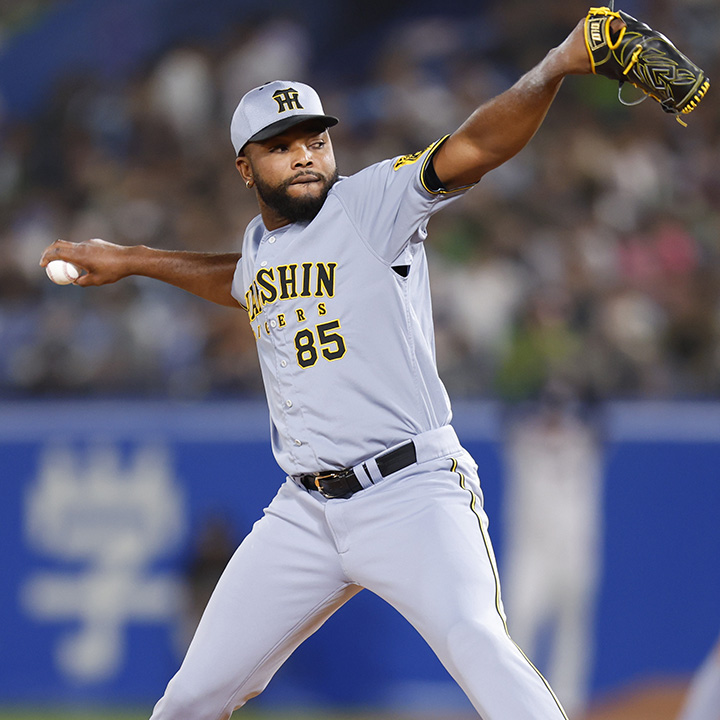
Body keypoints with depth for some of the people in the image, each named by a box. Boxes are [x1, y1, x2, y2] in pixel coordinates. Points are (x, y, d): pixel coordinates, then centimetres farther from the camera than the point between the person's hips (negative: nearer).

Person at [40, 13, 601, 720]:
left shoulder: (373, 203, -7)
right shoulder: (260, 240, 13)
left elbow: (476, 146, -22)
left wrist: (556, 65, -36)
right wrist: (132, 260, 42)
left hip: (413, 495, -6)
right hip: (305, 511, 7)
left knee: (475, 640, -32)